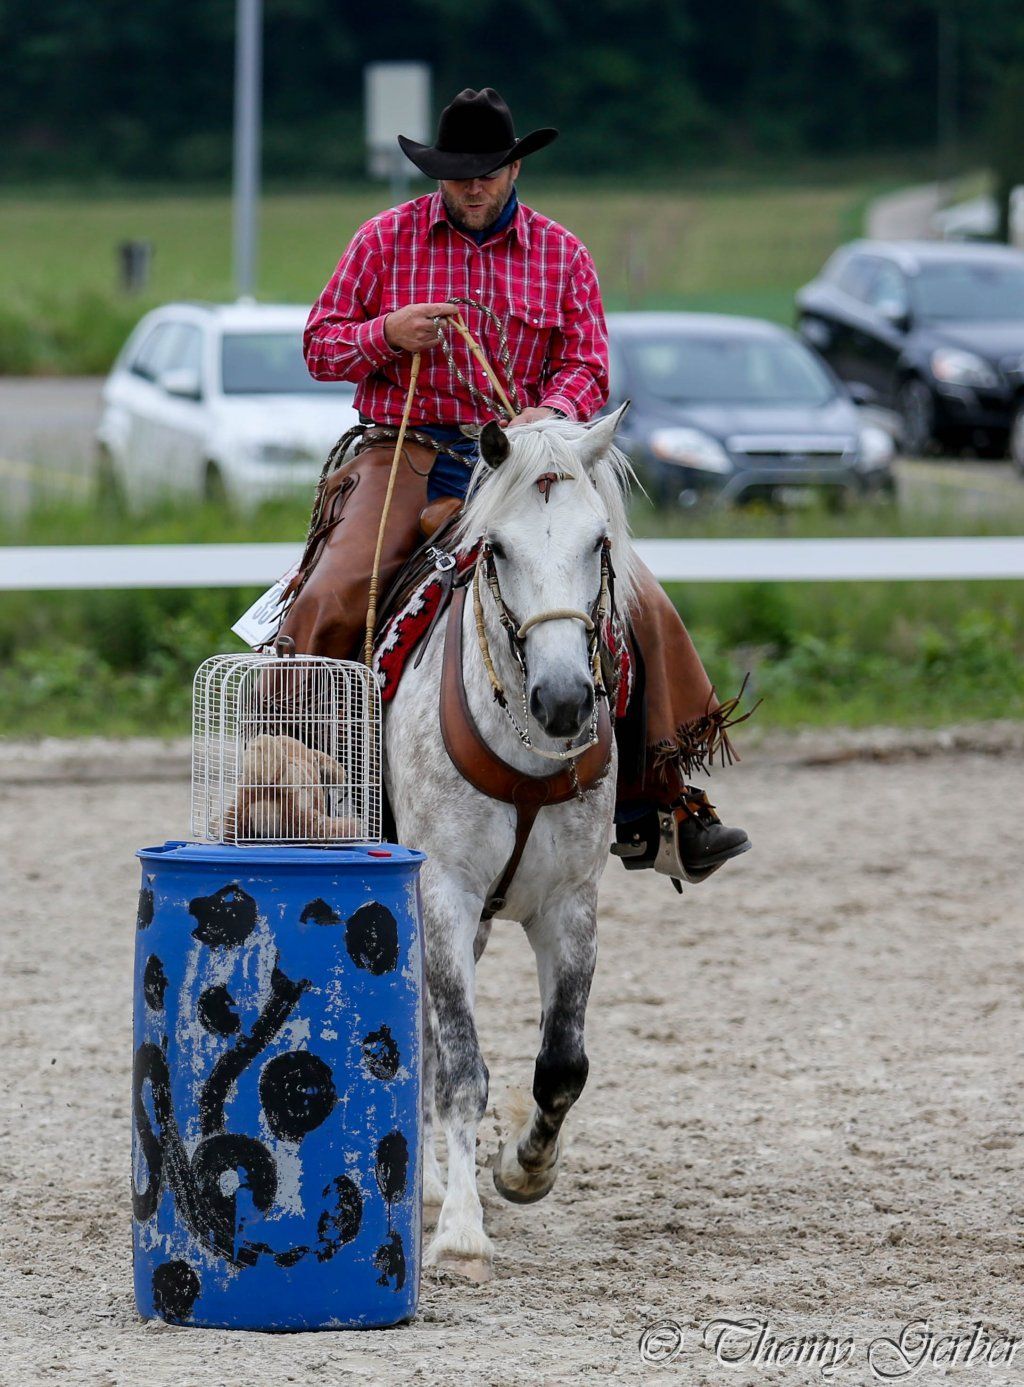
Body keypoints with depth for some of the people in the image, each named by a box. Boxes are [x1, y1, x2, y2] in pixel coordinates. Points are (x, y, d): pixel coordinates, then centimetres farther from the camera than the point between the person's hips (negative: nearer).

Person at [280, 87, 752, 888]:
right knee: (332, 598, -26)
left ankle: (651, 801, -5)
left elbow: (588, 368, 6)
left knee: (638, 602, -14)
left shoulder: (563, 256, 10)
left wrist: (554, 411, -17)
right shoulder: (386, 241, 7)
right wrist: (388, 335, -12)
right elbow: (320, 344, 9)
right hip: (407, 455, -1)